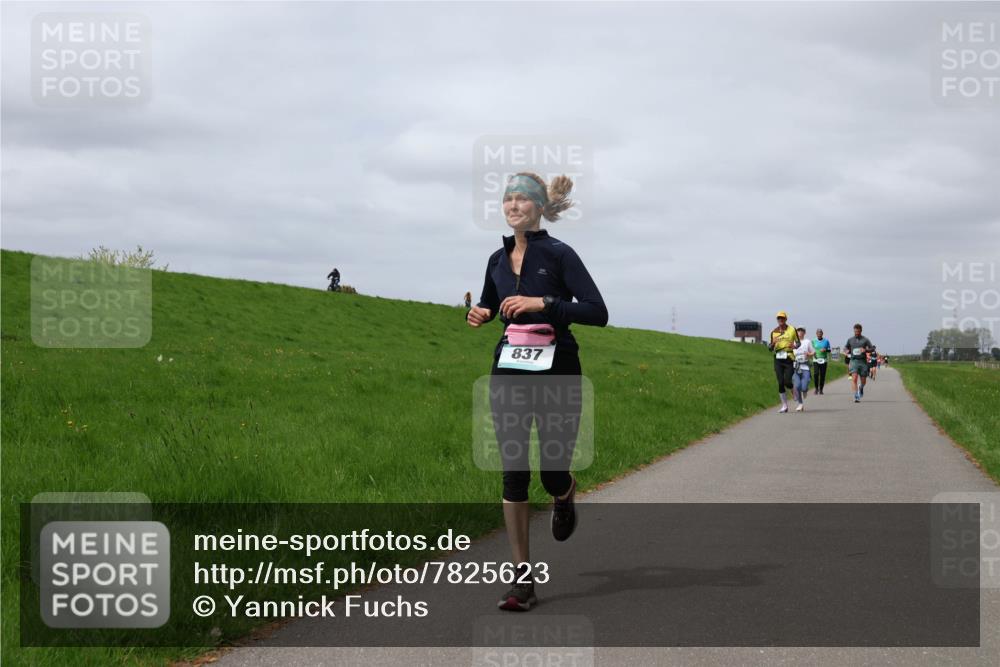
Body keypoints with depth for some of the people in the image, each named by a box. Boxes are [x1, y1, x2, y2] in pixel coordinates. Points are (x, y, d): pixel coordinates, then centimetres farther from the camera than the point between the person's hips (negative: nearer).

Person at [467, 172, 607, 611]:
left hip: (557, 373, -4)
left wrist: (543, 302, -23)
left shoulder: (559, 254, -8)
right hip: (509, 372, 4)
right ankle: (522, 578, 2)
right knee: (514, 473, -3)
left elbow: (597, 312, -15)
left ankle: (565, 497, 40)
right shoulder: (498, 259, 8)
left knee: (553, 473, -1)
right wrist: (479, 314, 2)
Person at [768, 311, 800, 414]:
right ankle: (784, 406, 9)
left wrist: (794, 346, -12)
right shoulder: (774, 332, 8)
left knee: (787, 382, -10)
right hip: (778, 359, 3)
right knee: (780, 383, 0)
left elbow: (798, 343, 11)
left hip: (788, 359, -3)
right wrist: (773, 343, -12)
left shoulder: (792, 330, 1)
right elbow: (770, 348, 11)